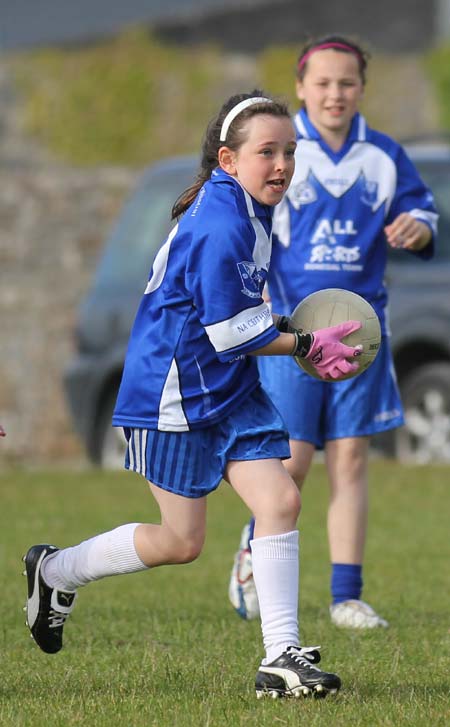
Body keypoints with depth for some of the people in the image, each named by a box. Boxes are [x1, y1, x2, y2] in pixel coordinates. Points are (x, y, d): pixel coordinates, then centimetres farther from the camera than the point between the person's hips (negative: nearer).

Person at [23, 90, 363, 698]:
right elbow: (230, 331, -21)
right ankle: (56, 571, 23)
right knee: (180, 543, 1)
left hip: (231, 390, 9)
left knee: (281, 500, -6)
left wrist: (299, 339, 12)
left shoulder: (246, 211, 8)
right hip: (178, 395, -9)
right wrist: (307, 346, -14)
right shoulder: (220, 226, -23)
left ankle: (281, 658, -5)